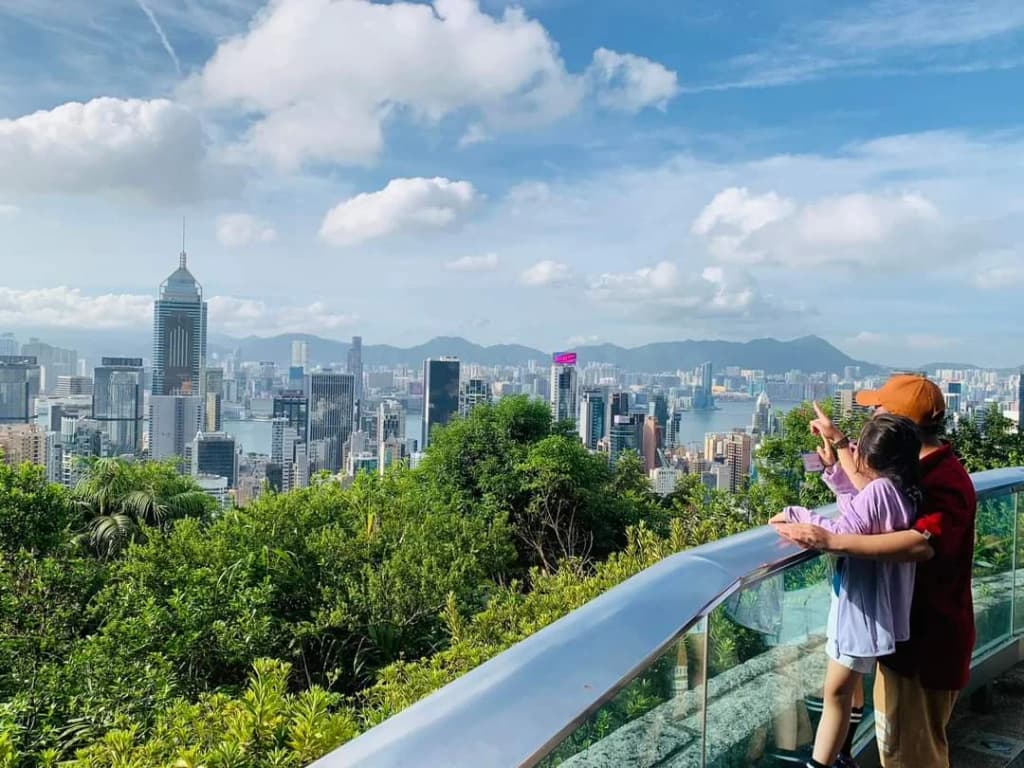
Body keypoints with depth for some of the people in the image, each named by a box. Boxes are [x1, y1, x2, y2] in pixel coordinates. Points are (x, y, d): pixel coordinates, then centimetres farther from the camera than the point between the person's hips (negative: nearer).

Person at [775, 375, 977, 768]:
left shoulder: (945, 480, -25)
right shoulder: (915, 470, 8)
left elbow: (921, 543, -43)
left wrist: (831, 541, -48)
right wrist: (837, 441, 18)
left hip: (928, 639, -10)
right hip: (910, 628, 10)